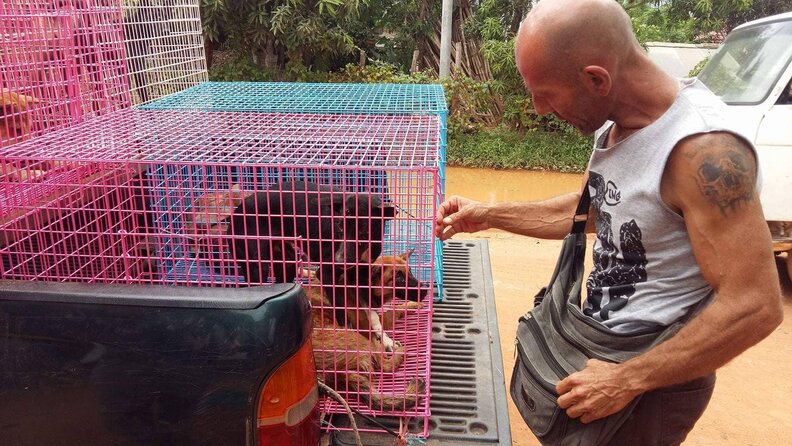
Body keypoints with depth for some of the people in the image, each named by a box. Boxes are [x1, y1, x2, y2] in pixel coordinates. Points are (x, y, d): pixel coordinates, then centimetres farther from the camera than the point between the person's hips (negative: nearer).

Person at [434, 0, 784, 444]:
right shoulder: (615, 122, -3)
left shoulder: (702, 149, -29)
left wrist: (627, 380, -22)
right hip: (600, 346, 8)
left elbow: (754, 307, -28)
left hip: (654, 377, -8)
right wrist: (489, 215, 8)